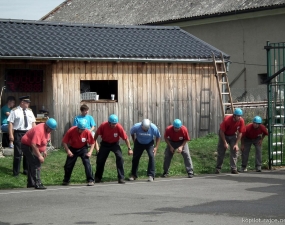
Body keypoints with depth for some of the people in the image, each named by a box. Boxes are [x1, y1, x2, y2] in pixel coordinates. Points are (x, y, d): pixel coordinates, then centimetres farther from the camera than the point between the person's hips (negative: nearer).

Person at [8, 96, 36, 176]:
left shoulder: (29, 111, 11)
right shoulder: (15, 111, -5)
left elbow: (33, 122, 12)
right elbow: (10, 123, -9)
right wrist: (11, 135, -14)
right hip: (18, 133, -5)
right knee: (18, 153, -4)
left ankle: (26, 170, 24)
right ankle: (16, 172, 4)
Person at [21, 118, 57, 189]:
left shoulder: (47, 129, 0)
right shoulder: (39, 130, -30)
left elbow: (45, 140, 18)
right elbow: (33, 145, -35)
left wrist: (44, 150, 12)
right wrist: (39, 156, -32)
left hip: (35, 148, 10)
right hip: (28, 146, -10)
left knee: (32, 165, 16)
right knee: (36, 164, -16)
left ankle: (30, 183, 25)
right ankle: (37, 184, -19)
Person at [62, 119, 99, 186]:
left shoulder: (87, 132, -24)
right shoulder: (71, 131, -26)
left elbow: (92, 142, -11)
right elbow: (64, 142, -18)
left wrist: (90, 152, -23)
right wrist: (68, 151, -28)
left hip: (83, 148, -1)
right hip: (73, 149, 1)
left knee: (87, 163, -19)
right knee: (68, 165, 5)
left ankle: (90, 180, -15)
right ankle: (66, 180, 27)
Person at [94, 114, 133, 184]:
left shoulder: (119, 127, -27)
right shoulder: (103, 125, -26)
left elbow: (125, 138, -19)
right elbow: (97, 134, -7)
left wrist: (129, 148, -20)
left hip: (115, 144, -1)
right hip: (105, 143, 1)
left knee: (120, 158, -20)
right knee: (100, 160, 5)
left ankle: (121, 178, -15)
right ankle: (98, 177, 28)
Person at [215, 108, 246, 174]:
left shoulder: (241, 121, -23)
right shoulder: (227, 120, -33)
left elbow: (240, 133, -12)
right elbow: (221, 132, -22)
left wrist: (236, 144, -17)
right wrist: (225, 143, -21)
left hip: (233, 136, 3)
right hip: (224, 135, -3)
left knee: (234, 151, -9)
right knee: (221, 152, 0)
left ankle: (233, 169, -6)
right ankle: (218, 168, 11)